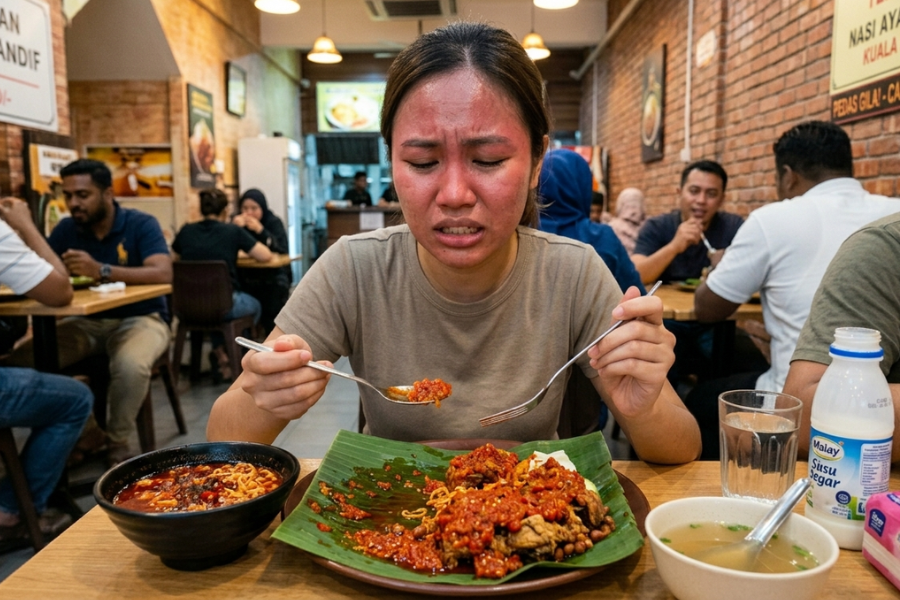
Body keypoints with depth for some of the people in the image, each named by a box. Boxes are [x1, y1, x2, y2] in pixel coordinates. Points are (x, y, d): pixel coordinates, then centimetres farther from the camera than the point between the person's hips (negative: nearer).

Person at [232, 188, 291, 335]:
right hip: (244, 277, 1)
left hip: (271, 275, -1)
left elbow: (282, 250, -16)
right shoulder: (237, 222, 6)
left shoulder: (274, 222, 0)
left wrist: (260, 230, -25)